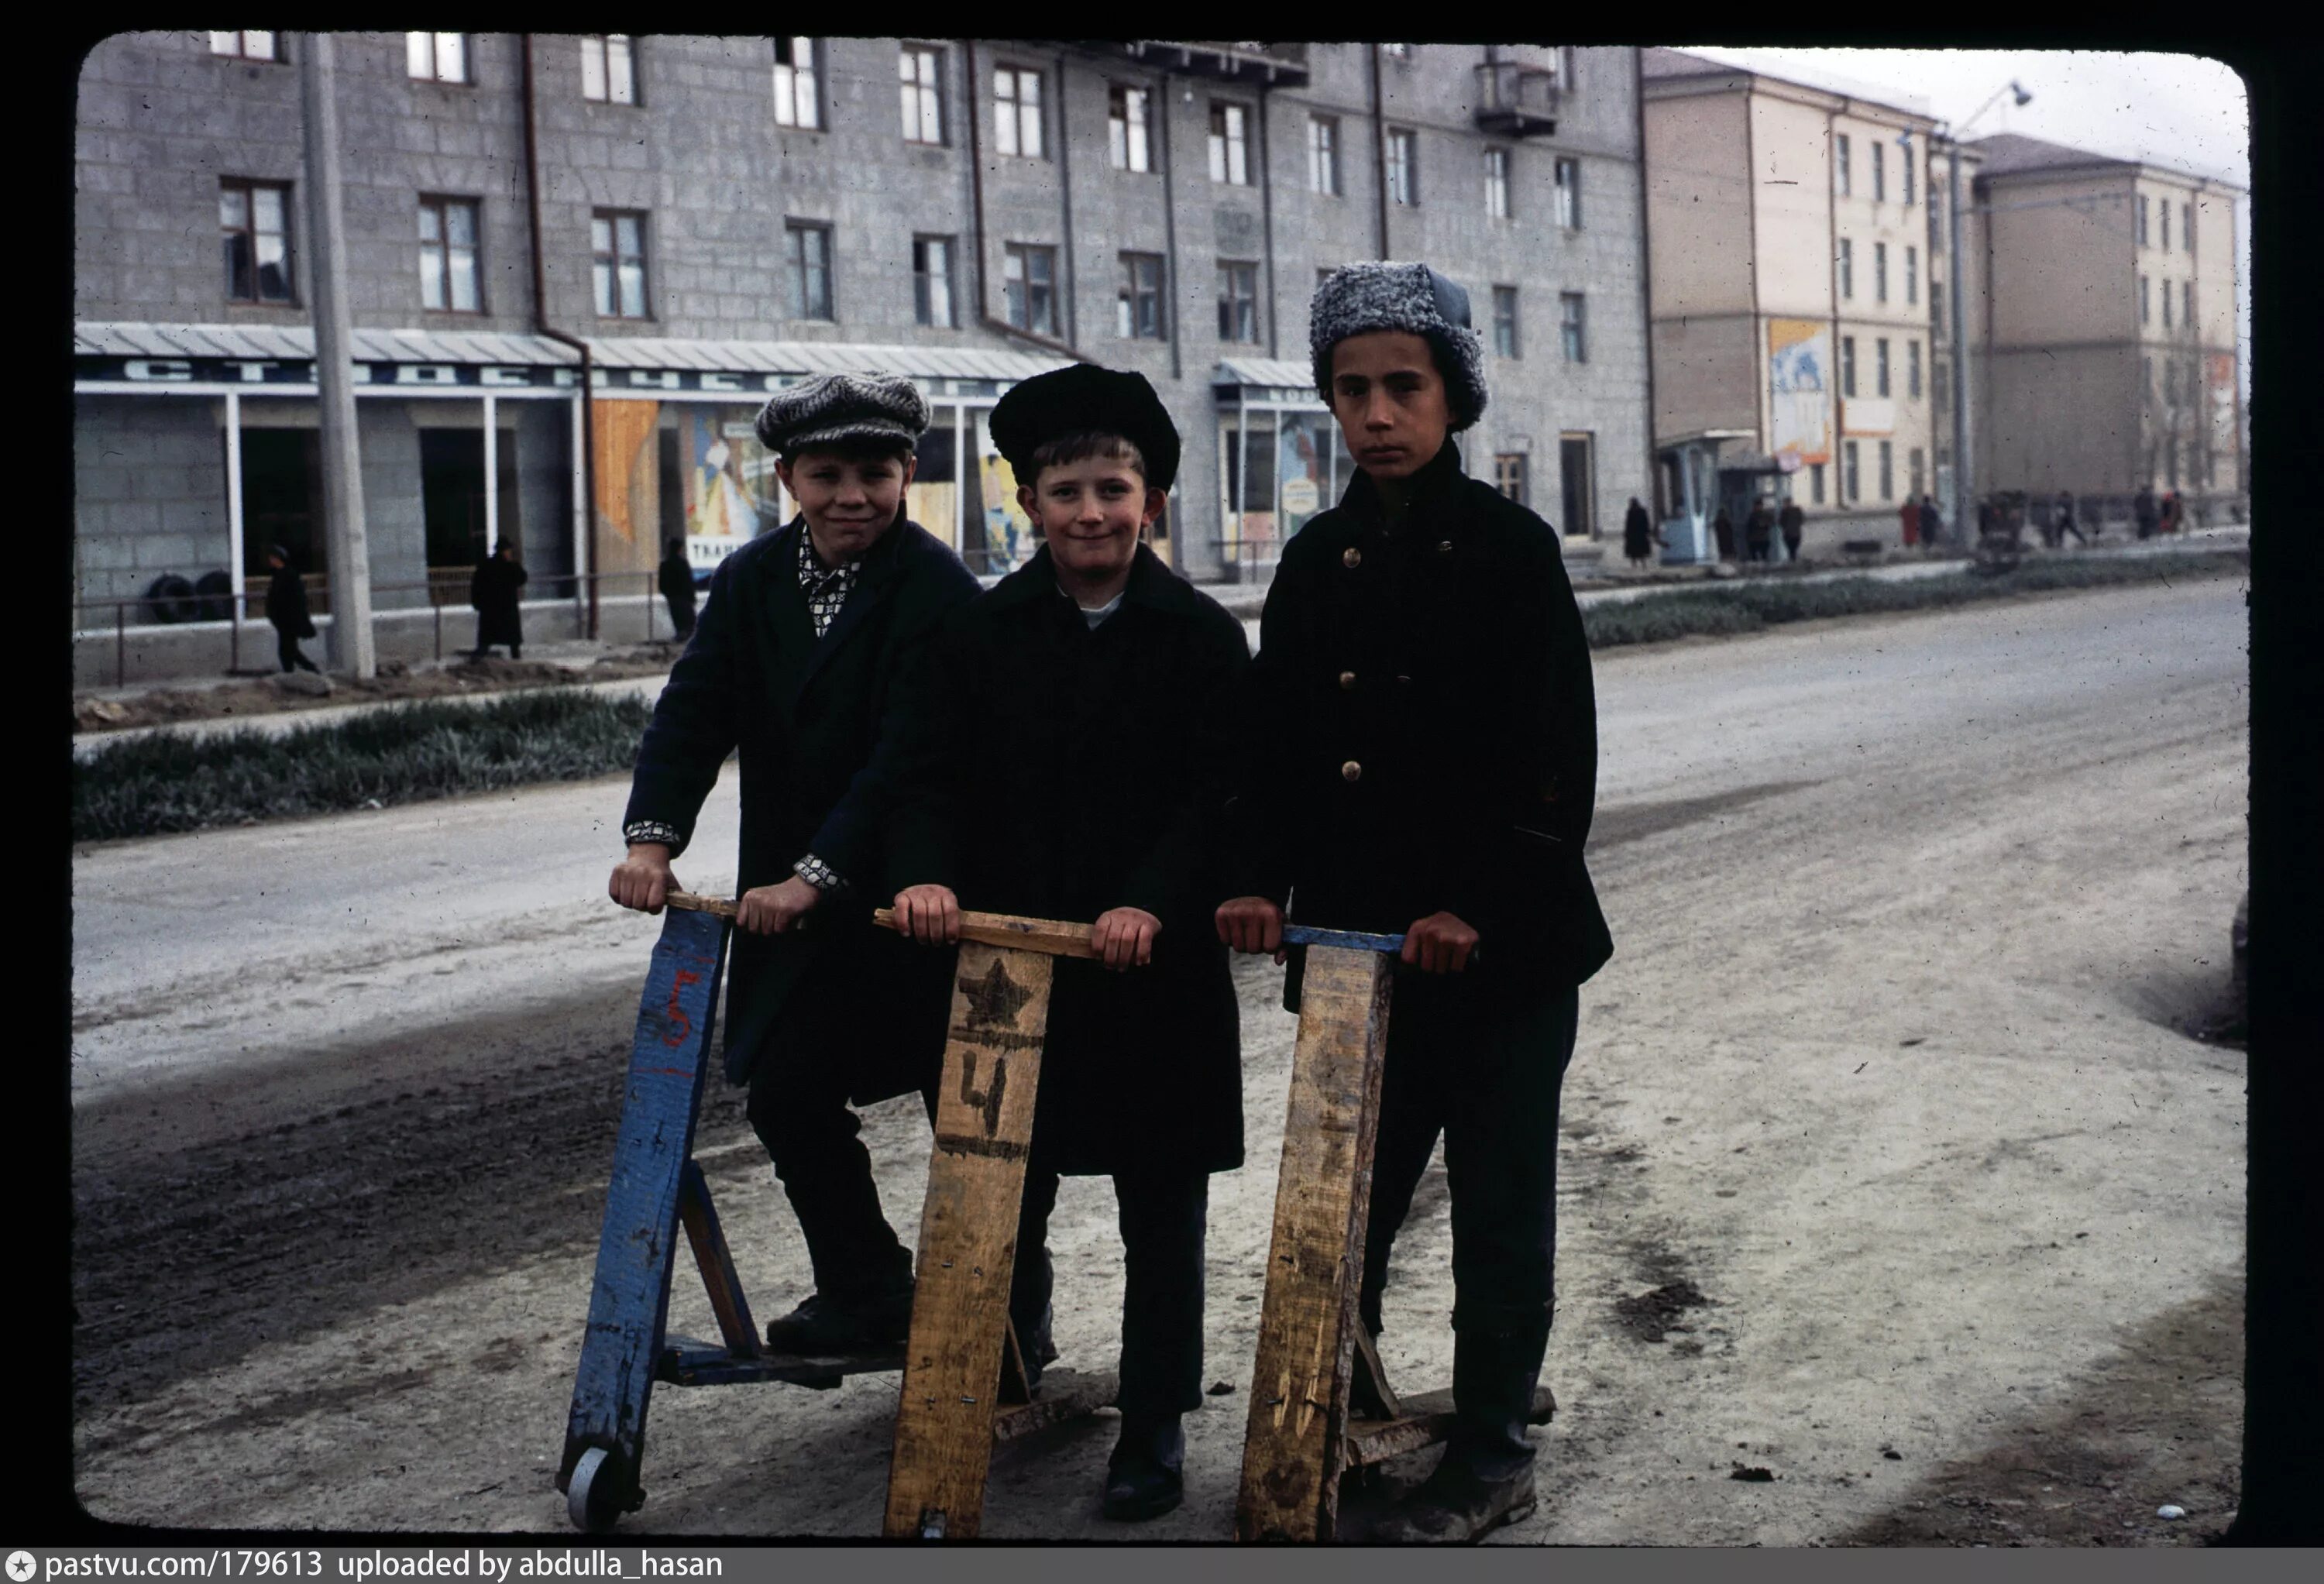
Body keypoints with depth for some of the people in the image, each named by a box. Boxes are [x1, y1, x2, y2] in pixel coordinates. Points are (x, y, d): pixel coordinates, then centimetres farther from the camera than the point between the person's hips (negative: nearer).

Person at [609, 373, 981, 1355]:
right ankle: (865, 1294, 29)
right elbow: (695, 713, -4)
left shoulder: (937, 589, -16)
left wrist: (816, 875, -29)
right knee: (787, 1098, 11)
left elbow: (906, 758, -23)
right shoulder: (752, 581, 4)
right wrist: (653, 836, -20)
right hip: (795, 898, 6)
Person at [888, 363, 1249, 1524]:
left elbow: (1217, 796, -8)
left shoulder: (1203, 637, -2)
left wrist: (1152, 903, -22)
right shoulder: (983, 633, 5)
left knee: (1161, 1205, 5)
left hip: (1157, 965, -2)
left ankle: (1154, 1426, 18)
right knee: (1006, 1181, 15)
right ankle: (1013, 1343, 43)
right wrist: (927, 872, -16)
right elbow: (943, 777, 2)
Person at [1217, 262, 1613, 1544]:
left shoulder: (1510, 548, -6)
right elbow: (1274, 739, 11)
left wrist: (1479, 908, -18)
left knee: (1498, 1210, 6)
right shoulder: (1316, 560, 9)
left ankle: (1490, 1455, 18)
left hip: (1500, 947, -4)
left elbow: (1555, 757, -10)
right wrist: (1259, 880, -4)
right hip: (1358, 945, 5)